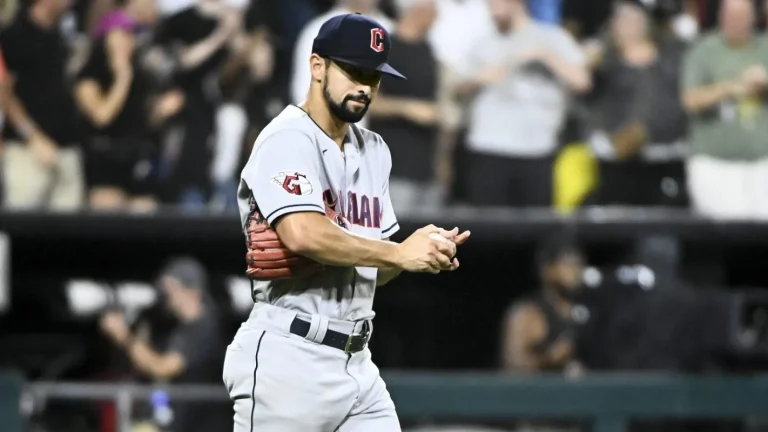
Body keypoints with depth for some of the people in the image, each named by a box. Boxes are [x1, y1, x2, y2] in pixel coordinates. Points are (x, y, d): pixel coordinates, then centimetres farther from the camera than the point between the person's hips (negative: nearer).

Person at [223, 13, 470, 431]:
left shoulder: (373, 151, 17)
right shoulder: (288, 139, -9)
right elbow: (302, 234, -26)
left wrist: (424, 251, -2)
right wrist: (399, 254, -21)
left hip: (356, 362, 8)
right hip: (289, 361, -8)